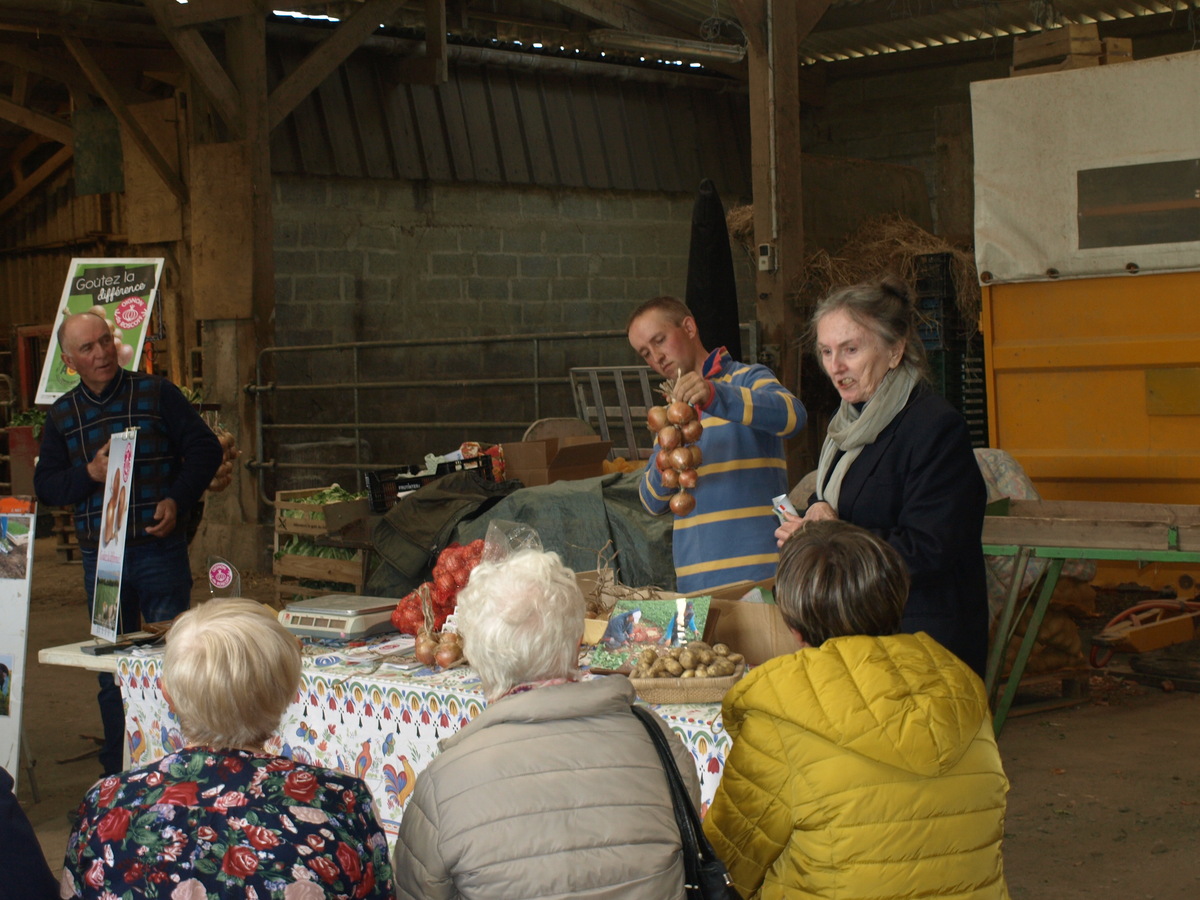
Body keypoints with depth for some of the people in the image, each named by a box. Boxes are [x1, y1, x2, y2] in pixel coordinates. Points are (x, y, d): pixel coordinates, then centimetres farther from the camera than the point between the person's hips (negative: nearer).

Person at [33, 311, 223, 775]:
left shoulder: (157, 394, 1)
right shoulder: (62, 414, 9)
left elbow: (205, 448, 1)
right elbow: (46, 485, 7)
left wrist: (178, 500, -11)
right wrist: (90, 474, -11)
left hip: (160, 549, -3)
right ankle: (118, 771, 19)